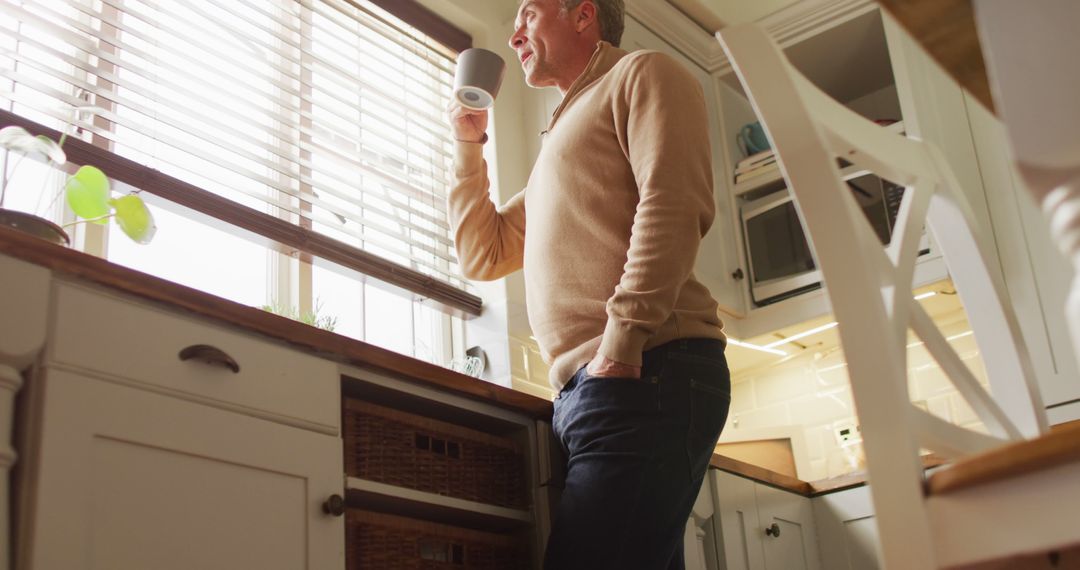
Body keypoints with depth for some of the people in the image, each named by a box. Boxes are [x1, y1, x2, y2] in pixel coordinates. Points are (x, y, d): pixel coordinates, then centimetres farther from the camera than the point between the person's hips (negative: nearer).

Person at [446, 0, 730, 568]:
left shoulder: (641, 74, 7)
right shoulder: (562, 141, 33)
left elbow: (675, 203, -12)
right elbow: (482, 254, 33)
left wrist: (621, 339, -20)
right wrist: (468, 144, 29)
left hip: (646, 375, -9)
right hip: (583, 392, 9)